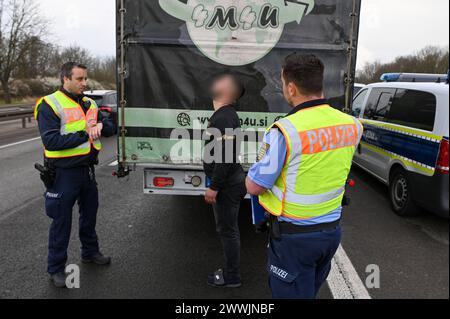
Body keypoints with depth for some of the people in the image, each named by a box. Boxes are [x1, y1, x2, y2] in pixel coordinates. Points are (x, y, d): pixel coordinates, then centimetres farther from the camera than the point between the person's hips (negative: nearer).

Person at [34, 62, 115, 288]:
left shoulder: (90, 104, 8)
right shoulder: (50, 105, -12)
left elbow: (110, 129, 7)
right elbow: (50, 141, -22)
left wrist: (101, 126, -15)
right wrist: (84, 135, -24)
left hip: (87, 169, 7)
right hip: (64, 173, -6)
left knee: (89, 214, 21)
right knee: (62, 221, 4)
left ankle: (90, 252, 41)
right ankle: (56, 269, 20)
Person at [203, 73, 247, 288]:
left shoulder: (224, 117, -19)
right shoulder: (225, 114, 13)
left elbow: (226, 157, -25)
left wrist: (213, 187, -22)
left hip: (226, 185, -10)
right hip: (230, 182, 10)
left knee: (227, 230, 1)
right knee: (229, 229, 18)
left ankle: (232, 277, 15)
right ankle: (231, 271, 31)